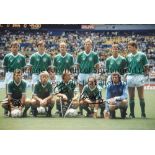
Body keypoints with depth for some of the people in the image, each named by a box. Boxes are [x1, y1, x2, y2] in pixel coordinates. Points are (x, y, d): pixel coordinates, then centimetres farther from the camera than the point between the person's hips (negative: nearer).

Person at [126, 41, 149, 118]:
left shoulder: (142, 55, -1)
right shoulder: (128, 56, 9)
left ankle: (143, 114, 4)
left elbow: (146, 67, 2)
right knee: (131, 97, 6)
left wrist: (145, 75, -9)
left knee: (141, 97, 0)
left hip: (139, 76, -3)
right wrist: (126, 75, 1)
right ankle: (132, 114, 12)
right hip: (130, 77, 3)